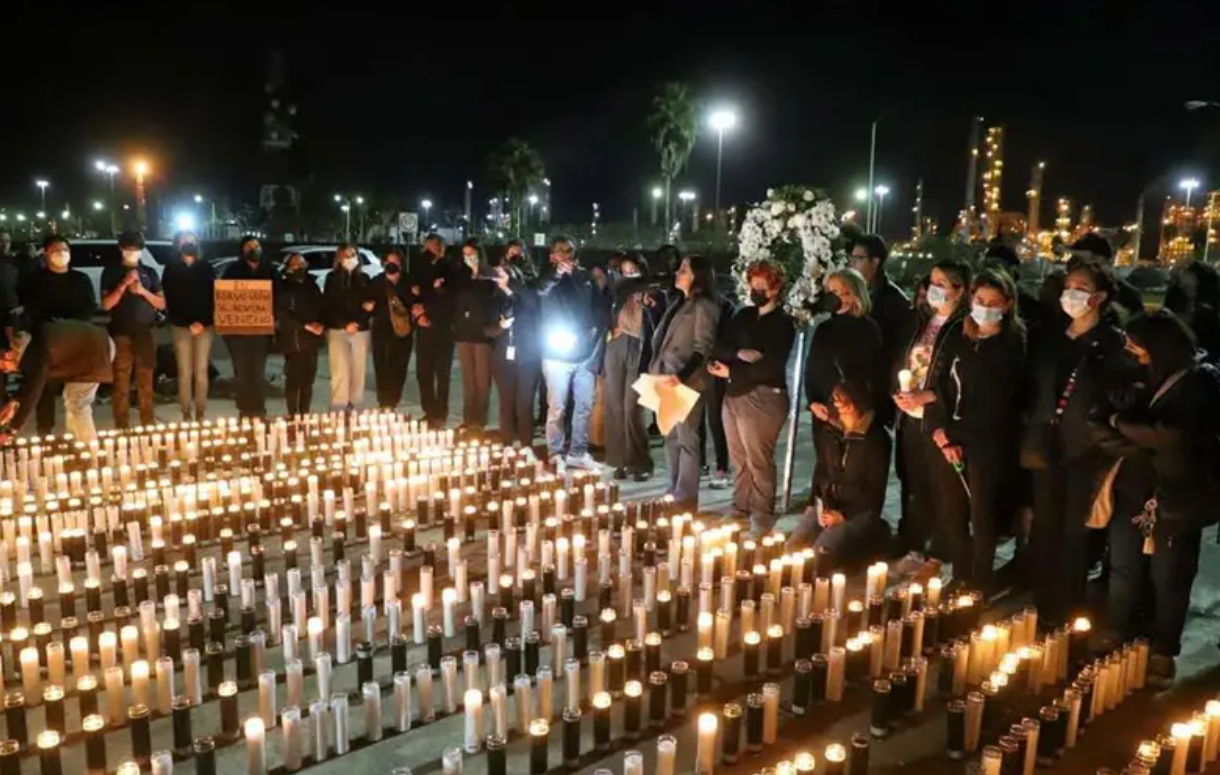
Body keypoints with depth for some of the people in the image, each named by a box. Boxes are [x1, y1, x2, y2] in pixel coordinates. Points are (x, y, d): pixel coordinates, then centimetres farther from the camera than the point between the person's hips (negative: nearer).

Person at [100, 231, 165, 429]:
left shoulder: (149, 272, 13)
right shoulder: (111, 272, 6)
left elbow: (162, 304, 8)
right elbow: (106, 305, -3)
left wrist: (143, 291, -8)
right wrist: (124, 284, -13)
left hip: (145, 333, 2)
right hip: (121, 334, -2)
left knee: (146, 380, 6)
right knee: (121, 381, -4)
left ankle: (148, 423, 14)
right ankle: (121, 426, -1)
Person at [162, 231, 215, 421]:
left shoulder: (206, 268, 10)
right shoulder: (171, 269, 6)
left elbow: (212, 296, 5)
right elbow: (170, 300, 1)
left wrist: (202, 322, -8)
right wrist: (188, 323, -9)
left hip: (204, 326, 1)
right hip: (181, 327, -1)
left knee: (201, 371, -1)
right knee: (185, 372, -2)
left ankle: (201, 414, 4)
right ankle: (186, 414, 3)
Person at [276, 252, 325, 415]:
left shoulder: (312, 286, 16)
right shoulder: (282, 287, 1)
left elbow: (321, 308, 16)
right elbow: (282, 315, -8)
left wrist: (321, 325, -5)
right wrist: (305, 325, -15)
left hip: (311, 339, 4)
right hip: (292, 339, -4)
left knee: (308, 379, 4)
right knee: (293, 378, -7)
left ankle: (305, 413, 10)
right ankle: (293, 414, -2)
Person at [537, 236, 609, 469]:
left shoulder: (585, 277, 11)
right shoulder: (550, 279, 0)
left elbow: (601, 309, 16)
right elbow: (539, 292, -23)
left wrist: (597, 331, 3)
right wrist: (557, 272, -36)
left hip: (585, 353, 4)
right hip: (558, 354, -4)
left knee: (585, 406, 7)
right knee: (557, 407, -2)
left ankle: (578, 453, 18)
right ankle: (555, 454, 7)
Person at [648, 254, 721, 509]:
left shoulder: (704, 306, -9)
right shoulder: (681, 303, 16)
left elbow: (703, 349, -17)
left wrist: (681, 377, -27)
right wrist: (657, 370, 15)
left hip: (687, 383, -8)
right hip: (667, 381, 9)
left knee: (686, 439, -4)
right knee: (671, 438, 13)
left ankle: (686, 498, 2)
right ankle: (675, 492, 22)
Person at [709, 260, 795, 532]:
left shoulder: (783, 323, -4)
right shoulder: (743, 315, 15)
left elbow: (771, 366, -14)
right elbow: (720, 346, 5)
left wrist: (731, 372, -11)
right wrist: (739, 353, -15)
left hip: (762, 397, -6)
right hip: (733, 394, 7)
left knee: (758, 459, -4)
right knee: (739, 459, 12)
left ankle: (762, 518, 3)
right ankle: (740, 509, 22)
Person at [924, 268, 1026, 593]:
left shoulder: (1013, 343, -2)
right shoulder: (956, 336, 8)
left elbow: (1001, 398, -4)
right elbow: (937, 385, 5)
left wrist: (957, 434, -4)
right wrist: (941, 433, -7)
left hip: (989, 442, -4)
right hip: (948, 437, 4)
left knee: (982, 514, 1)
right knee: (951, 512, 7)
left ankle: (980, 584, 14)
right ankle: (960, 578, 22)